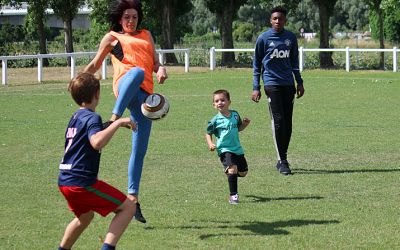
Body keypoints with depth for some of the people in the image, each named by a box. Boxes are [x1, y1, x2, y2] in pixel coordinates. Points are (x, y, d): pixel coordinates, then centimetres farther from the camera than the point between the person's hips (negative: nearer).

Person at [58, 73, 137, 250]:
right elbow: (97, 142, -32)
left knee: (85, 216, 33)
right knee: (128, 207, -4)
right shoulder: (92, 118, -11)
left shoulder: (75, 117, 16)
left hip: (65, 181, 9)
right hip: (82, 182, -9)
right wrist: (118, 123, -29)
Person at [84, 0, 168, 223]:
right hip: (124, 86, -4)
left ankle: (133, 197, 5)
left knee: (140, 149, 1)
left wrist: (161, 69, -2)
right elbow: (95, 64, 25)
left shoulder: (146, 35, 27)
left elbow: (155, 63, 20)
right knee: (137, 71, -42)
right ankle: (113, 120, -55)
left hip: (145, 93, 4)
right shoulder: (112, 37, 18)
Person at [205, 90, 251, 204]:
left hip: (237, 149, 5)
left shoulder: (235, 114, 4)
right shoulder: (215, 120, -8)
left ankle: (229, 173, 46)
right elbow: (208, 133, 4)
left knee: (243, 172, 13)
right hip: (224, 149, -5)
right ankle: (233, 195, -18)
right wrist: (210, 144, -13)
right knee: (232, 169, -25)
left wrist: (245, 124, 1)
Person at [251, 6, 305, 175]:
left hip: (288, 84, 4)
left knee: (287, 123, 4)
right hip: (272, 84, -4)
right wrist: (256, 88, -1)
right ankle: (282, 161, -9)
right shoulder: (263, 38, -1)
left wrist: (299, 82, 15)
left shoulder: (291, 38, 10)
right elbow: (256, 64, 4)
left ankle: (283, 159, 16)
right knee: (278, 120, -11)